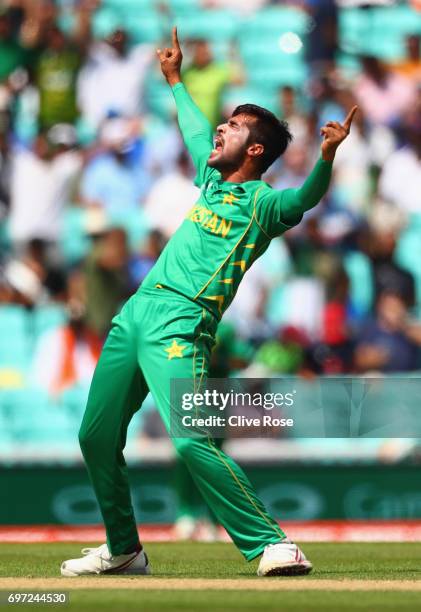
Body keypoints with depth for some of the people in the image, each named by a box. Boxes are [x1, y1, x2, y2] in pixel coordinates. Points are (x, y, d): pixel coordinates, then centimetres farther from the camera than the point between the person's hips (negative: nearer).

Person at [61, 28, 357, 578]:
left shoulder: (263, 202, -4)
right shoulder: (212, 179, 19)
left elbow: (305, 198, -25)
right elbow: (194, 129, 39)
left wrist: (327, 156, -43)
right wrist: (175, 80, 52)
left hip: (181, 326, -9)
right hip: (134, 315, 9)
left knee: (190, 441, -25)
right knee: (97, 437, 12)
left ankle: (272, 545, -23)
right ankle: (123, 550, 27)